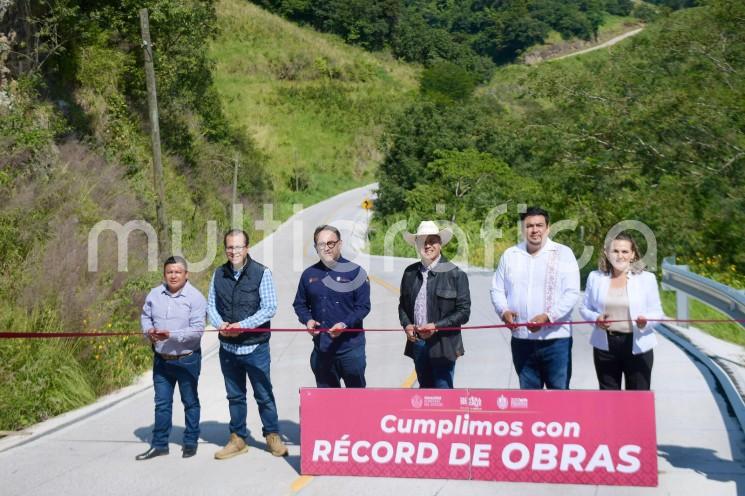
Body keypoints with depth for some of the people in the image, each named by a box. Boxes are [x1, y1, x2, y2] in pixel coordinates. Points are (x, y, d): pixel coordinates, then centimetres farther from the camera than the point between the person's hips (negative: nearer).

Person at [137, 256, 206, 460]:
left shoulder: (195, 297, -14)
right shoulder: (154, 294, 1)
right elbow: (145, 316, 14)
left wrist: (171, 335, -28)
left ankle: (190, 443, 25)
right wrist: (148, 331, -7)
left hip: (187, 359, -4)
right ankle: (159, 444, 22)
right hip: (161, 359, 4)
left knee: (190, 402, 11)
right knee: (161, 403, 12)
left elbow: (197, 330, -20)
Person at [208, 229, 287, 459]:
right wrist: (220, 324, -12)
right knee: (235, 396, 14)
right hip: (228, 347, 4)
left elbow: (270, 308, -11)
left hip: (255, 347, -4)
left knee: (264, 394, 5)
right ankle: (237, 439, 25)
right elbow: (211, 305, 9)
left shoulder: (262, 273, -8)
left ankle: (272, 436, 20)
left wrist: (243, 325, -18)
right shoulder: (219, 274, 5)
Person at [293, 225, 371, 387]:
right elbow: (300, 304, 17)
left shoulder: (355, 272, -2)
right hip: (321, 348, 4)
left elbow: (363, 306, -5)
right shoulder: (309, 274, 9)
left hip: (350, 345, -4)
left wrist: (345, 324, -19)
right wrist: (308, 320, -4)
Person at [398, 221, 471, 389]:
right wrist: (406, 324, -2)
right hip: (417, 343, 5)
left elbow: (464, 311, -7)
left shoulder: (455, 274, -6)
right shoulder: (410, 272, 7)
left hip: (443, 345, -4)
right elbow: (403, 304, 17)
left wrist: (436, 326, -16)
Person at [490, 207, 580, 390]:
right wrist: (504, 311, -9)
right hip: (521, 340, 4)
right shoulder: (510, 255, 10)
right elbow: (497, 290, 12)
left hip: (555, 339, -3)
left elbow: (572, 293, -7)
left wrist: (548, 316, -20)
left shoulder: (563, 253, 0)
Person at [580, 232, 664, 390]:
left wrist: (646, 320, -21)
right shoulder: (595, 277, 5)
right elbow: (585, 308, 10)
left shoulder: (646, 278, 1)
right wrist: (595, 318, -12)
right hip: (605, 345, 2)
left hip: (637, 346, -2)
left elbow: (657, 312, 1)